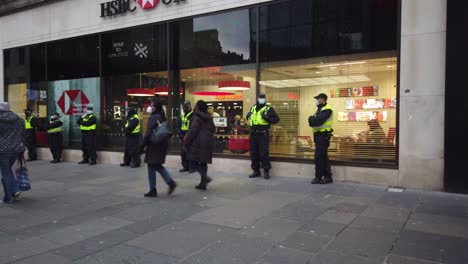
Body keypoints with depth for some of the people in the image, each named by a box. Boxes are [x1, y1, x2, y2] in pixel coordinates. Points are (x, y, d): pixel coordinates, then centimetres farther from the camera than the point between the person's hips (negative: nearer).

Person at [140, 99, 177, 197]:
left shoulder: (153, 118, -14)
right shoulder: (162, 117, 11)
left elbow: (148, 134, -19)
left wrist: (142, 146, -13)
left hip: (154, 146, -8)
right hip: (162, 145, 8)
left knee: (152, 167, 2)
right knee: (157, 166, 18)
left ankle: (153, 190, 8)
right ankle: (171, 182, 8)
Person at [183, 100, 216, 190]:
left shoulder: (197, 117, -10)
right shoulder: (209, 117, 12)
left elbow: (192, 131, -16)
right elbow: (213, 129, 20)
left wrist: (186, 142, -10)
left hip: (198, 142, -7)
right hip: (208, 142, 7)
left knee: (195, 160, 1)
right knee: (203, 162, 11)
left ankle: (205, 177, -18)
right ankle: (203, 183, 12)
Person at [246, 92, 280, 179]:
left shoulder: (268, 109, -1)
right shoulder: (253, 108, 15)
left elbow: (276, 119, -7)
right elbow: (249, 117, 28)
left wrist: (267, 118, -21)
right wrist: (248, 116, 5)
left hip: (263, 134, -5)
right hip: (253, 133, 5)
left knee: (264, 153, -5)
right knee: (253, 153, 9)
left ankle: (266, 171, 6)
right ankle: (256, 170, 20)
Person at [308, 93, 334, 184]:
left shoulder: (327, 109, -12)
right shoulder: (320, 109, 20)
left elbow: (318, 120, -23)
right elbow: (314, 120, 14)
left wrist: (312, 119, -6)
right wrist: (313, 119, -7)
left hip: (323, 135, -10)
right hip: (319, 135, 10)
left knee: (319, 157, -8)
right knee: (323, 157, 12)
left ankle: (318, 177, -1)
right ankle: (328, 177, 17)